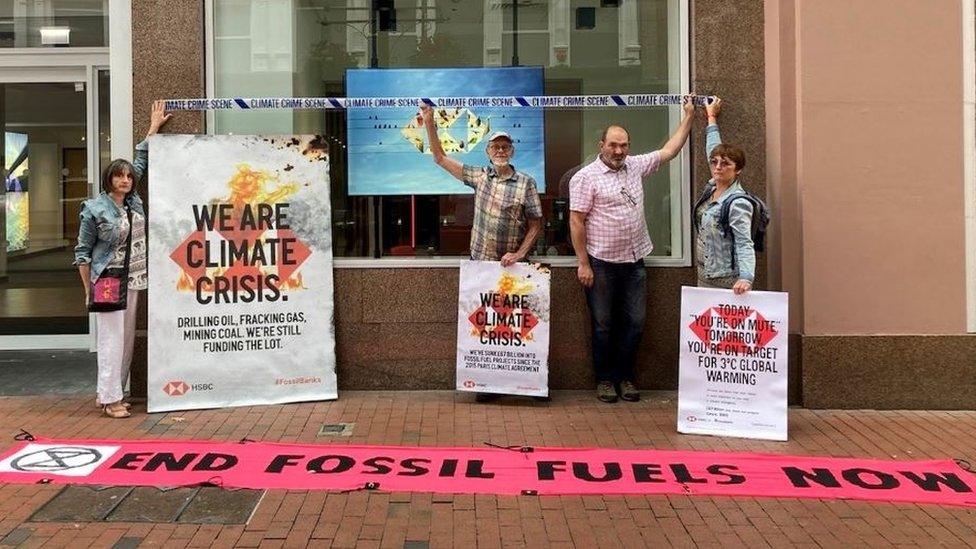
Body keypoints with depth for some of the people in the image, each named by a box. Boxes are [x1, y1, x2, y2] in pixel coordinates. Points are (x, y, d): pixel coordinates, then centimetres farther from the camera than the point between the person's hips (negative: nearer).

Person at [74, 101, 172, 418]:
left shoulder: (133, 200, 9)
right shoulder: (95, 209, -7)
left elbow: (141, 162, 20)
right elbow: (83, 251, -3)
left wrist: (153, 128, 24)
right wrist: (88, 289, -6)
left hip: (133, 281, 7)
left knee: (126, 338, 8)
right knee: (112, 338, -7)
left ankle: (107, 393, 17)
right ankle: (111, 400, -3)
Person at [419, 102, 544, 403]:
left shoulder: (526, 183, -3)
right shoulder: (479, 176, 6)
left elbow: (535, 225, -2)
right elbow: (441, 158, 10)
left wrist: (519, 254, -14)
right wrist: (429, 123, 2)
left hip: (509, 266, -3)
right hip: (478, 262, 3)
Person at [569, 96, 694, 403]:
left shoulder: (635, 166, 10)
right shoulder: (586, 177, -7)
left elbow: (669, 151, 19)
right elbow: (576, 222, -11)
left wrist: (688, 116, 16)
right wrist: (583, 263, -14)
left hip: (634, 261, 5)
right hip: (601, 263, -5)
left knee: (634, 323, 8)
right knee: (603, 325, 6)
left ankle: (624, 377, 22)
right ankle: (604, 379, 18)